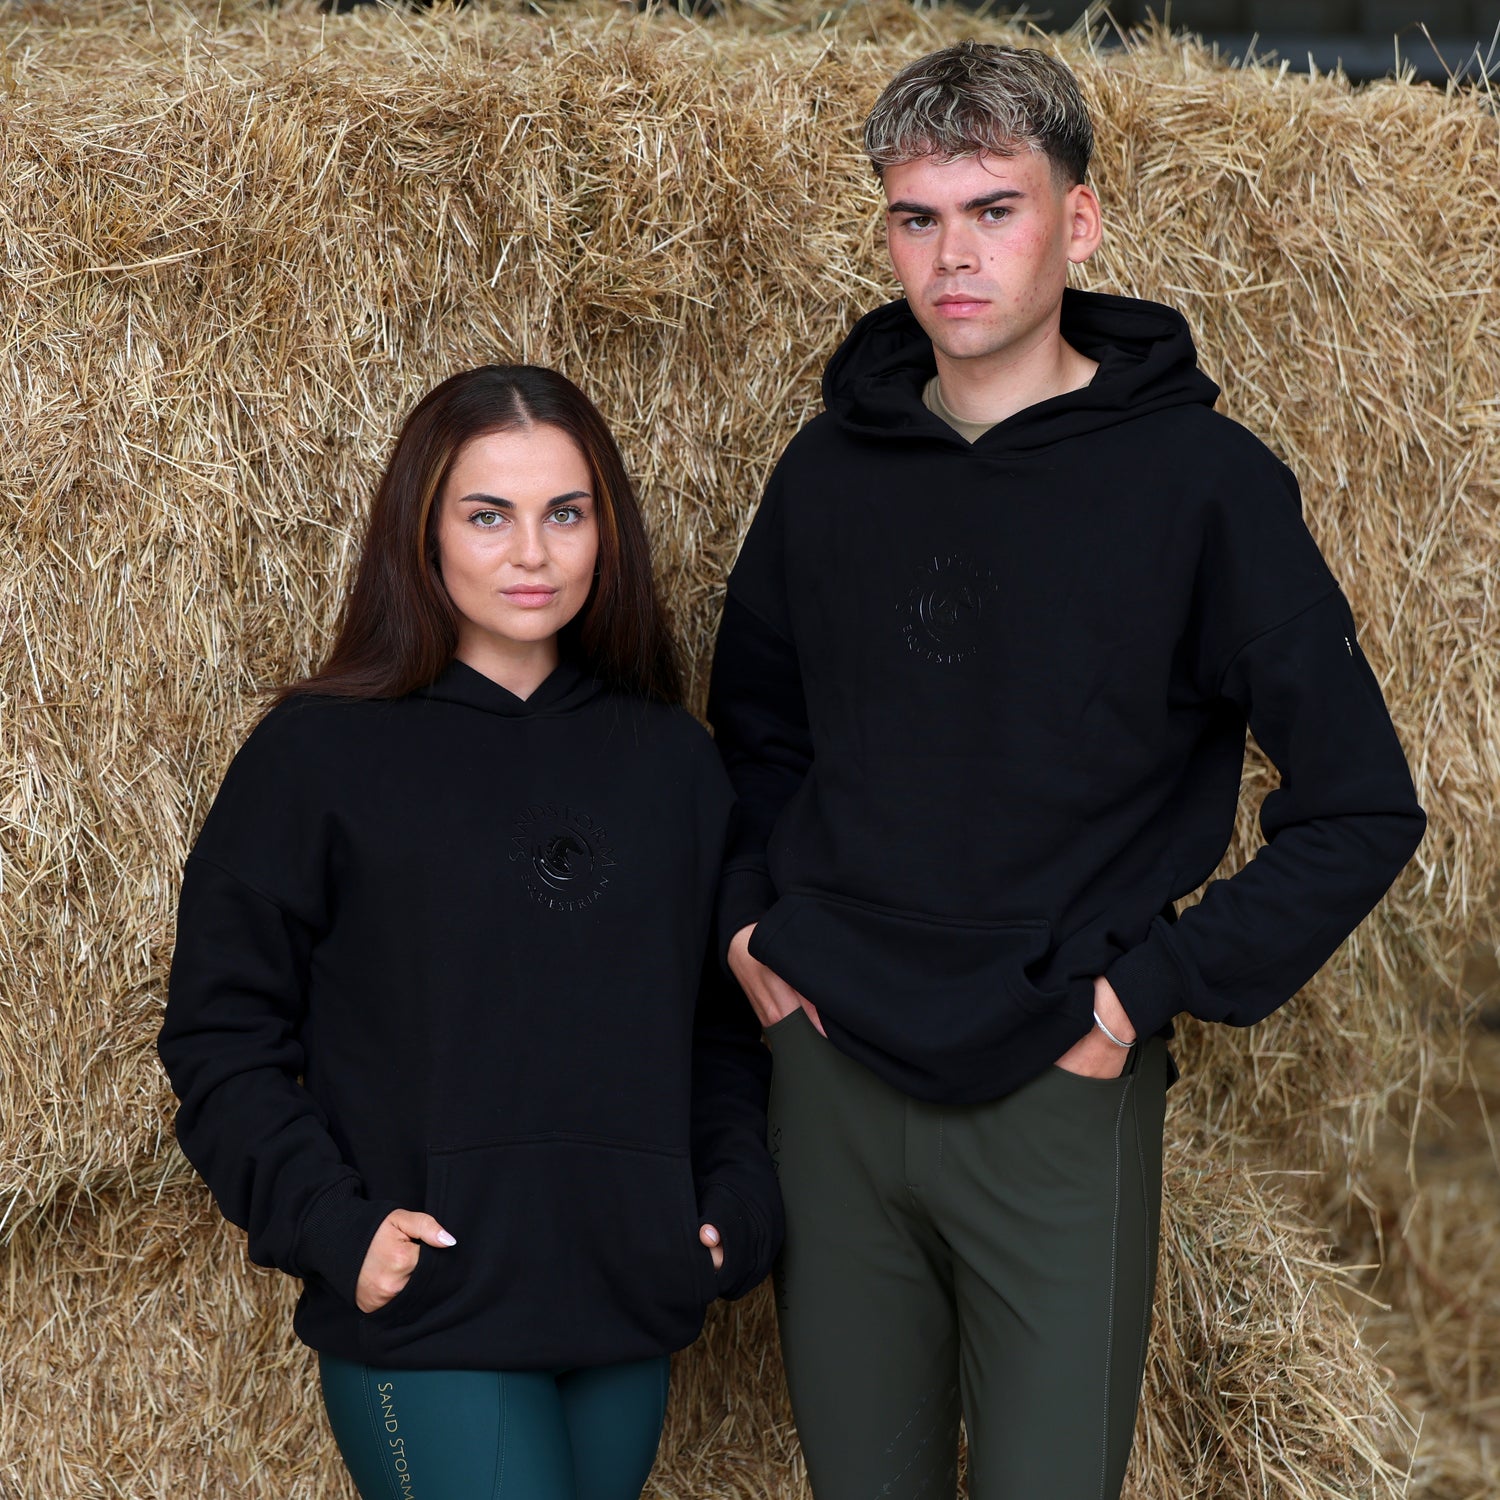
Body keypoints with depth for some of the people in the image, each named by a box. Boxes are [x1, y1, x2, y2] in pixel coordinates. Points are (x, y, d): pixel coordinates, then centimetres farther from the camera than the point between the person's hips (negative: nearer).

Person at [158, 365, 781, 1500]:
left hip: (633, 1320, 4)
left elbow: (723, 1023, 16)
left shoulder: (672, 761, 10)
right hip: (424, 1322, -4)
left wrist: (737, 1210, 3)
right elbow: (222, 1033, -2)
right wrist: (329, 1226, -12)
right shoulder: (320, 753, -3)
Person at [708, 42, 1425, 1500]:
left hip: (1060, 1104, -4)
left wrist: (1154, 991, -11)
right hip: (830, 1077, 4)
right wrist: (746, 915, 6)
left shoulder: (1202, 482, -9)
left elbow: (1359, 810, -6)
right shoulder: (832, 466, 4)